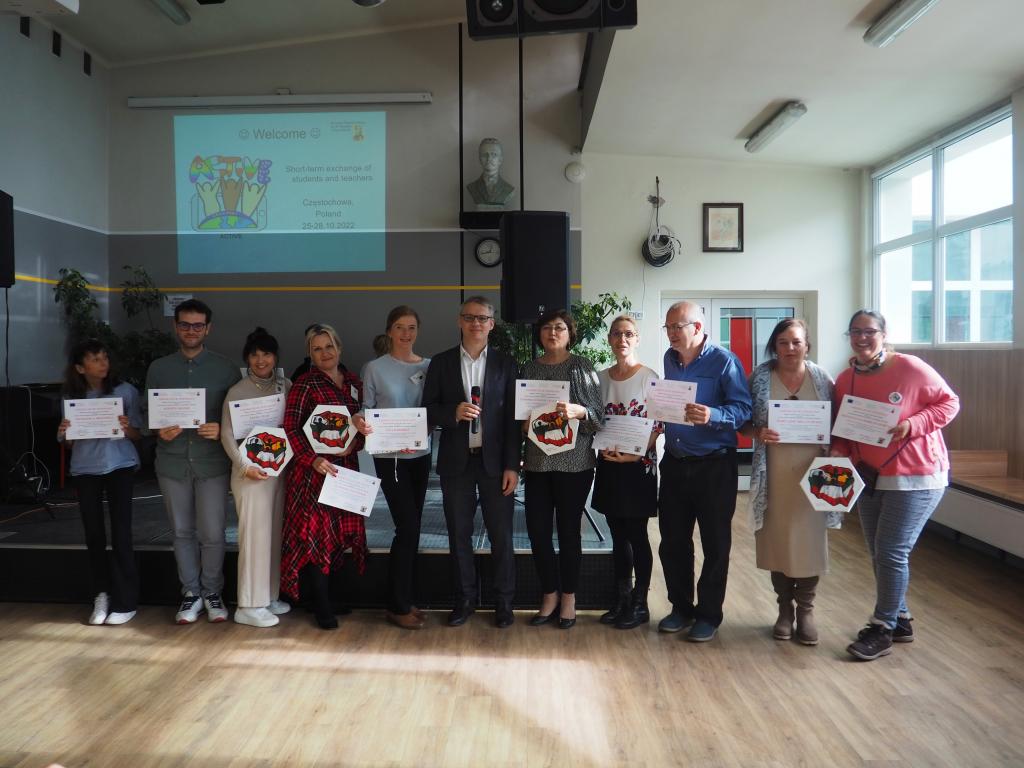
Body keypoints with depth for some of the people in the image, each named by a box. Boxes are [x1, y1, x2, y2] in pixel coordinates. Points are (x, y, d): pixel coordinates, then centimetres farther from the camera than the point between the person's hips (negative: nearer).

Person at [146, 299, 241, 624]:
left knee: (211, 533, 1)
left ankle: (212, 592, 21)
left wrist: (221, 430, -16)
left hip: (212, 462, -2)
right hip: (172, 462, 2)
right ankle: (191, 593, 25)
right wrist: (160, 431, -10)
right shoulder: (158, 368, 7)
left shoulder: (226, 368, 2)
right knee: (182, 532, 11)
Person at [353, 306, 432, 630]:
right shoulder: (375, 368, -3)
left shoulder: (429, 366, 5)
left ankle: (404, 599, 24)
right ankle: (398, 606, 7)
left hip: (420, 455, 4)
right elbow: (367, 409, -3)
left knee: (411, 529, 10)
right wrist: (359, 421, -23)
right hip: (389, 457, -4)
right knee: (408, 527, -7)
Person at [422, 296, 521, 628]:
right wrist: (454, 413, -17)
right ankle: (465, 599, 24)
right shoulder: (441, 362, 5)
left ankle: (503, 601, 19)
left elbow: (512, 417, 0)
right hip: (456, 461, 1)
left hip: (495, 462, -1)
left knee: (501, 535, 3)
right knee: (459, 535, 9)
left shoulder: (506, 363, 3)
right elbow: (428, 411, 4)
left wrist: (512, 466, -6)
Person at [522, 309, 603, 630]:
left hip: (573, 462, -3)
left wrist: (579, 411, -22)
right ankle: (549, 594, 23)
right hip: (537, 461, 3)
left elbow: (599, 413, -3)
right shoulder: (530, 368, 8)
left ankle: (568, 598, 22)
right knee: (537, 530, 4)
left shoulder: (582, 367, -1)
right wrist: (524, 422, -6)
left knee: (569, 530, 5)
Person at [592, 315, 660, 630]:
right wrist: (602, 448, -5)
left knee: (637, 535, 1)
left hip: (639, 465, -5)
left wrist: (636, 454, -20)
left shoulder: (649, 378, -6)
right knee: (618, 536, 11)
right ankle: (623, 600, 23)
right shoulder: (601, 377, 8)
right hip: (609, 465, 5)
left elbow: (657, 426, -9)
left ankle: (640, 604, 14)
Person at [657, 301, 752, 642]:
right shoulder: (670, 358, 9)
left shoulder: (723, 361, -11)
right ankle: (681, 608, 27)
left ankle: (709, 615, 20)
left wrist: (713, 416, -33)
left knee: (715, 544, 6)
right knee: (672, 542, 11)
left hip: (714, 465, -6)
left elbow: (743, 408, -17)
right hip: (674, 463, 6)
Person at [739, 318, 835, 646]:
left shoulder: (822, 379, 2)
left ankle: (806, 609, 21)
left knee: (810, 539, 4)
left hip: (812, 472, 0)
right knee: (777, 540, 7)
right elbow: (742, 422, 3)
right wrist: (758, 432, -17)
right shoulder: (760, 377, 0)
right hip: (774, 474, 0)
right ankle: (785, 608, 24)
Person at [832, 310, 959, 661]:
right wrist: (839, 450, -11)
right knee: (880, 553, 12)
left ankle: (882, 630, 7)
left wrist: (913, 425, -22)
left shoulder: (910, 367, -14)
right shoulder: (845, 379, 2)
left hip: (916, 475, -6)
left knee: (892, 552, -6)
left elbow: (949, 402, -7)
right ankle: (900, 620, 29)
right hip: (870, 476, 6)